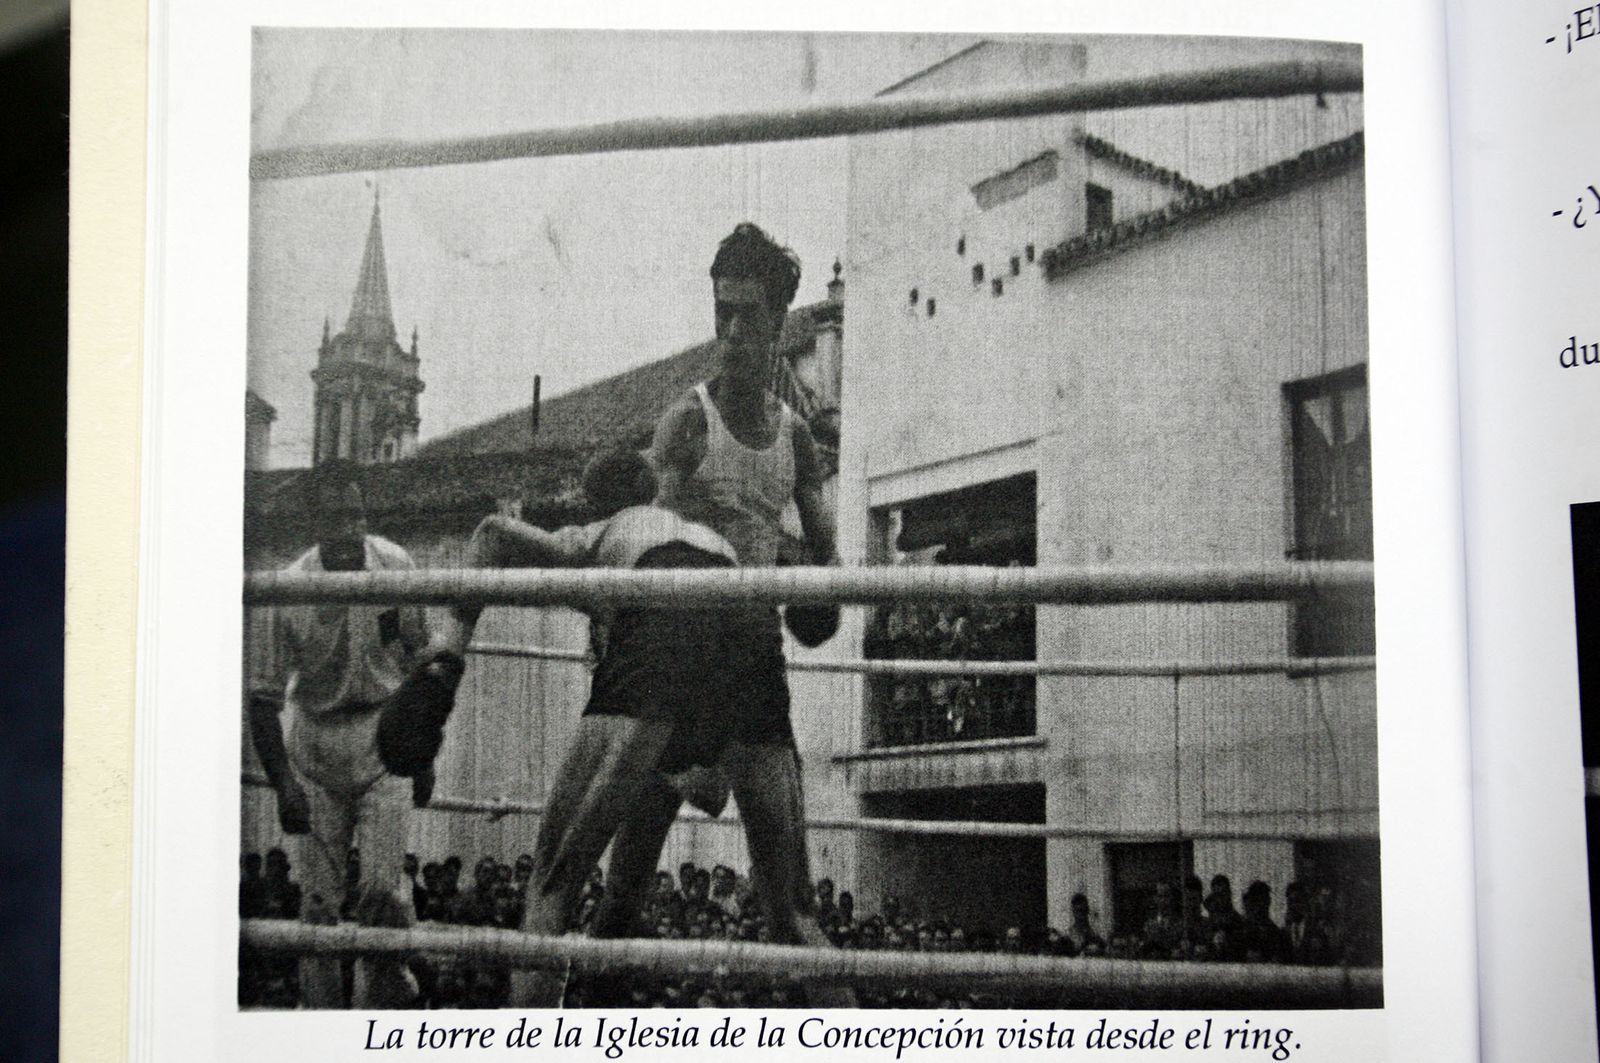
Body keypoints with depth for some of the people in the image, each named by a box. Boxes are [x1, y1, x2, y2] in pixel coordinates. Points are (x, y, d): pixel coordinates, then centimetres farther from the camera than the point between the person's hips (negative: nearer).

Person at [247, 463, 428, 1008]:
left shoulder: (395, 566, -10)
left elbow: (418, 655, 5)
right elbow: (265, 695, -11)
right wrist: (282, 785, -15)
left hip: (383, 741, 1)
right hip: (315, 744, -1)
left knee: (381, 892, -7)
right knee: (319, 900, 3)